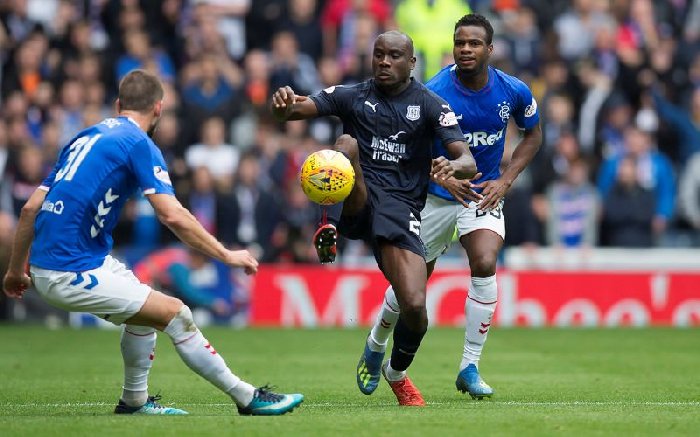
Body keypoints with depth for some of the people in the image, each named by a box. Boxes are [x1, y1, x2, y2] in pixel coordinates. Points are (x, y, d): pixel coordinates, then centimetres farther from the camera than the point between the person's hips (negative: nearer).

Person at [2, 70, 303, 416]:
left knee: (145, 309, 24)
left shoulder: (84, 138, 16)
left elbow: (31, 208, 15)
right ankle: (248, 398, 0)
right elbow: (173, 216, -17)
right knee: (175, 313, -4)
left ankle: (134, 401, 31)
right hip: (71, 274, -8)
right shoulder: (139, 144, -7)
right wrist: (226, 255, -9)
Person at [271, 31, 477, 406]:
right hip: (355, 202, 0)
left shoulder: (430, 106, 5)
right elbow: (295, 110, -2)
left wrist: (454, 167, -30)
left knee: (414, 306, -13)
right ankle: (330, 226, -32)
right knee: (347, 142, -30)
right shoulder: (352, 96, 9)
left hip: (400, 209, 0)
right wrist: (283, 104, -28)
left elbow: (467, 162, -5)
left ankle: (397, 372, 18)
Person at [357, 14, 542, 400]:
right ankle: (375, 346, 37)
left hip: (484, 194, 1)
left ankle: (469, 369, -12)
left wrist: (505, 180, -4)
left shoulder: (514, 92, -10)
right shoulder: (433, 93, -18)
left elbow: (532, 134, 8)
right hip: (434, 196, -1)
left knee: (485, 266, -24)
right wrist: (441, 176, -24)